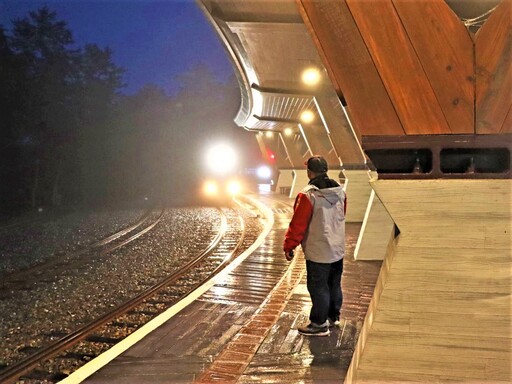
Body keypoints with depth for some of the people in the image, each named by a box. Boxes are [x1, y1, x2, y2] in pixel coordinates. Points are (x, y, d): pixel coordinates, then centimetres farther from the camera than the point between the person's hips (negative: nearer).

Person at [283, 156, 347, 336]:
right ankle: (334, 316, 35)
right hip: (337, 249, 7)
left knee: (318, 287, 3)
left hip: (317, 252, -7)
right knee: (334, 284, 20)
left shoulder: (308, 195, -21)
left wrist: (289, 246, -7)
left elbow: (298, 224, -18)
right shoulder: (340, 191, 1)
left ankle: (319, 324, 12)